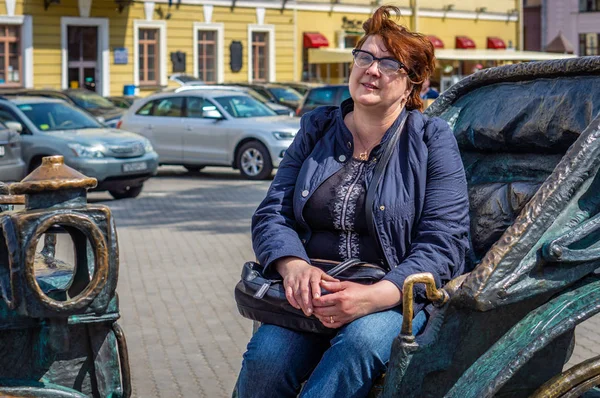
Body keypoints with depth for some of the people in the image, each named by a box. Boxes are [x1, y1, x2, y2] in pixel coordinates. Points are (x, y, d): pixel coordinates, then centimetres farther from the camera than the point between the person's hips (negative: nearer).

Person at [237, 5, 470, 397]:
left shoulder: (433, 140, 3)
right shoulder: (316, 129, 14)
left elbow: (443, 244, -6)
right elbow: (272, 213, 9)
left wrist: (374, 296, -22)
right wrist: (294, 265, -15)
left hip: (398, 298, -2)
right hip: (310, 294, 3)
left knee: (361, 339, -37)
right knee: (264, 358, -27)